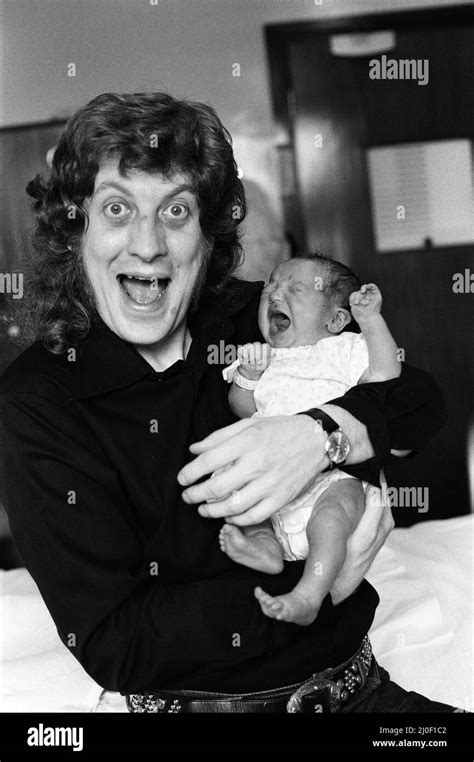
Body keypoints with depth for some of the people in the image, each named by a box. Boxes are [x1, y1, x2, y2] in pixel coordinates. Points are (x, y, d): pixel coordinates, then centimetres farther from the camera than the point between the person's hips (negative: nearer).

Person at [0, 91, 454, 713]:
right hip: (193, 698, -2)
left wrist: (322, 434, -24)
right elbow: (109, 644, -14)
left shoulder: (259, 321, -1)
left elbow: (422, 399, -2)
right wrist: (313, 584, -22)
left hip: (355, 681, 3)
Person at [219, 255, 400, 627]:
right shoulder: (261, 358, 24)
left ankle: (308, 596, -38)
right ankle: (265, 545, -28)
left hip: (334, 475, -5)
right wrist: (247, 377, 0)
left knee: (335, 506, -31)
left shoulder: (343, 349, 12)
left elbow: (385, 376, -3)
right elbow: (244, 409, 19)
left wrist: (371, 318, -5)